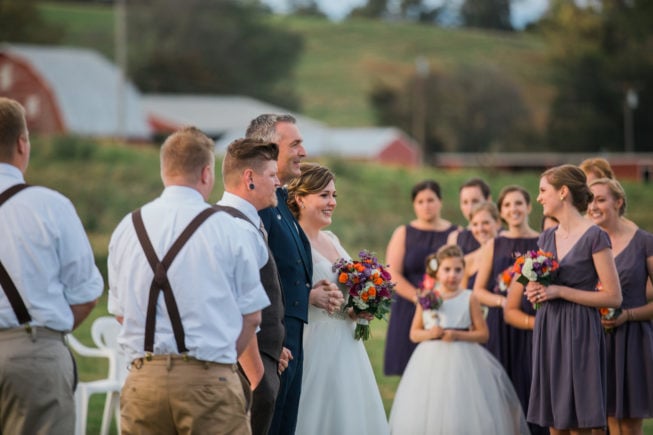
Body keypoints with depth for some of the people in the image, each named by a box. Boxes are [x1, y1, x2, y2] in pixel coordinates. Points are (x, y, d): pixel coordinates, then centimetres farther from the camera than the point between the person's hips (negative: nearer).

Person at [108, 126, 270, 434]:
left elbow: (119, 312, 14)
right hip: (209, 379, -4)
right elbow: (251, 316, 0)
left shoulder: (126, 228, 7)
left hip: (143, 380, 4)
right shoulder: (230, 230, -4)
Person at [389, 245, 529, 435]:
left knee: (462, 415, -5)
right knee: (427, 414, 2)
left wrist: (458, 335, -14)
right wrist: (429, 333, -11)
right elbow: (414, 334, 9)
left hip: (462, 361, -2)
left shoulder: (469, 299, 0)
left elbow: (483, 334, 0)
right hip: (431, 361, 2)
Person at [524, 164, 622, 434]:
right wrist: (535, 292, 2)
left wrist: (560, 292, -15)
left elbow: (613, 297, -11)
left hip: (579, 332, -7)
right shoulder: (547, 238, 12)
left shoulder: (595, 237, -9)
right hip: (548, 331, 7)